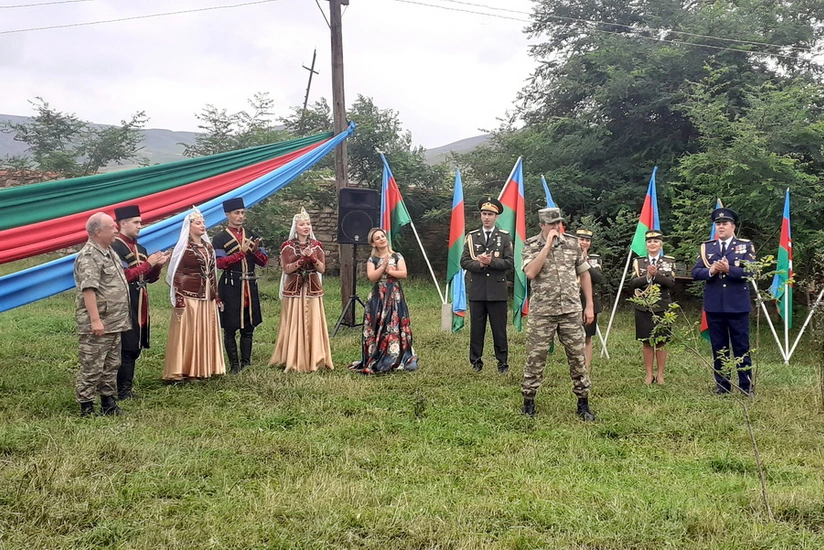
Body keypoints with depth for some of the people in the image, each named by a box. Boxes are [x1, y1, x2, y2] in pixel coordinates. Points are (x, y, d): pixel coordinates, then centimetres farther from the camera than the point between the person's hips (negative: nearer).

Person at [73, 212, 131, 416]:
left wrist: (123, 316, 23)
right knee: (92, 367, -3)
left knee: (111, 365, 16)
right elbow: (88, 290, -22)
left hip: (114, 322, 10)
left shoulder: (109, 252, 16)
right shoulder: (89, 256, -15)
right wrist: (95, 320, -26)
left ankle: (108, 403, 26)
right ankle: (86, 407, 5)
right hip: (97, 325, -10)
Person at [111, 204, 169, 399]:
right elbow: (124, 275, -18)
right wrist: (148, 263, -17)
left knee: (135, 347, 11)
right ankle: (123, 391, -1)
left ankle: (126, 387, 18)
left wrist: (157, 266, 0)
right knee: (127, 348, -7)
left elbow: (149, 278, 19)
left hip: (140, 304, 9)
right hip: (126, 305, -9)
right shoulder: (116, 247, -10)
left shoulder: (140, 248, 16)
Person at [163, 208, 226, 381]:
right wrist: (179, 301, -17)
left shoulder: (208, 246, 13)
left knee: (206, 333, 9)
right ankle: (181, 371, 1)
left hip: (207, 297, 7)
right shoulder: (183, 247, -6)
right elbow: (176, 274, -10)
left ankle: (203, 368, 18)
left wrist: (216, 297, 13)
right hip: (189, 297, -6)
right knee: (186, 333, -4)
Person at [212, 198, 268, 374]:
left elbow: (264, 262, 11)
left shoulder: (252, 236, 13)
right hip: (231, 286, -4)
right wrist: (242, 252, -18)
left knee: (248, 327, 7)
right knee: (230, 328, -1)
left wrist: (256, 250, -10)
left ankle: (246, 363, 15)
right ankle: (234, 365, 7)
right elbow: (220, 263, -12)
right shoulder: (220, 238, -1)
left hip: (250, 286, 4)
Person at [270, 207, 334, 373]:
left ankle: (313, 359, 10)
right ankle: (294, 360, 5)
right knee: (294, 325, -2)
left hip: (312, 289, 3)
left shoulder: (316, 245, 7)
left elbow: (322, 269, 3)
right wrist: (302, 259, -19)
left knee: (313, 324, 2)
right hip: (294, 289, -3)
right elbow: (286, 269, -9)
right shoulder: (288, 246, -1)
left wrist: (313, 258, -14)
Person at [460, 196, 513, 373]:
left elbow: (509, 262, -3)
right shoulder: (471, 237, 9)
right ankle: (476, 362, 15)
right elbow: (464, 262, 2)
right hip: (476, 291, 2)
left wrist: (491, 262, -16)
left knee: (499, 329, 3)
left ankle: (503, 362, 12)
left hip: (497, 291, -1)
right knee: (476, 329, 6)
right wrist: (480, 264, -15)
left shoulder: (505, 237, 5)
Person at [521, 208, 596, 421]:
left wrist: (589, 306, 6)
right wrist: (547, 245, -17)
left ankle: (583, 403, 17)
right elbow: (530, 273, -20)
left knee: (577, 357, 6)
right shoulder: (531, 246, -3)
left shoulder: (572, 244, 5)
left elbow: (584, 274, 11)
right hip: (542, 313, -2)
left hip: (571, 311, 2)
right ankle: (528, 401, 17)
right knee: (535, 357, 3)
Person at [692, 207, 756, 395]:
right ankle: (721, 385, 17)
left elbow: (750, 271, -10)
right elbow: (695, 272, 2)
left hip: (737, 306, -3)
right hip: (714, 306, 3)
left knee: (742, 347, 3)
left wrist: (729, 269, -23)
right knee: (719, 348, 9)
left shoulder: (745, 246, 2)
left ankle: (746, 386, 11)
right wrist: (711, 271, -17)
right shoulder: (706, 247, 10)